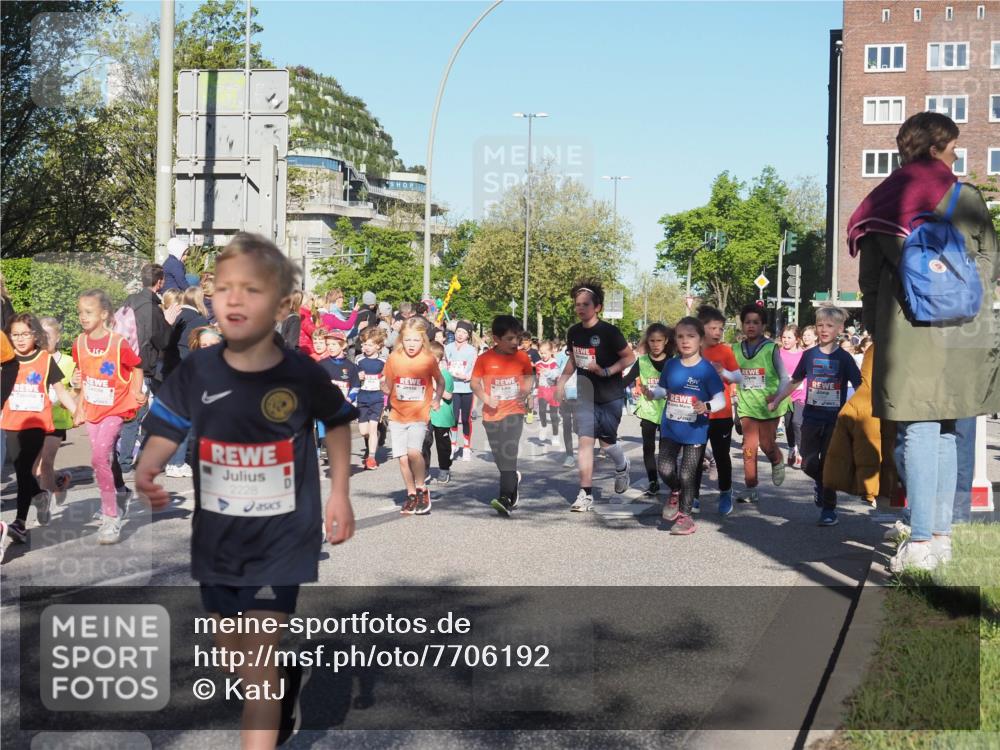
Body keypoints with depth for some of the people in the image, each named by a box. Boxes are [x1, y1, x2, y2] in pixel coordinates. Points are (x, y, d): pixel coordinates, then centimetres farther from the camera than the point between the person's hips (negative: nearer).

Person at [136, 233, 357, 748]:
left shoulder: (302, 375, -12)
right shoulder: (196, 372, -9)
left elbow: (337, 422, 7)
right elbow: (164, 434, -8)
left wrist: (340, 494, 4)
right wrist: (145, 473, -30)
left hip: (280, 540, -3)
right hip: (216, 540, 4)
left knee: (257, 662, -8)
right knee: (232, 654, 21)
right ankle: (288, 679, 53)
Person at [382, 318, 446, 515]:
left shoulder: (428, 360, -5)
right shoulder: (394, 358, -2)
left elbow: (440, 381, 12)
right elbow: (387, 387, 0)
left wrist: (437, 400, 3)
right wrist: (385, 386, -20)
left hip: (419, 415, -2)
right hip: (397, 415, 2)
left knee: (414, 451, -21)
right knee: (402, 458, 2)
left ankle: (422, 489, 0)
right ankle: (411, 495, 20)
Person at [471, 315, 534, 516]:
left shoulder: (522, 357, -1)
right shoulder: (485, 359, -5)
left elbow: (529, 378, 10)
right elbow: (475, 383, 1)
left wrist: (526, 392, -10)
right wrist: (486, 398, -16)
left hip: (514, 412, -2)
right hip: (492, 414, 2)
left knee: (509, 454, -16)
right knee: (500, 458, 12)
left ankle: (506, 499, -19)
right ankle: (514, 478, 41)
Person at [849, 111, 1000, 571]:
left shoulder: (881, 203, 3)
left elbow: (868, 278, 5)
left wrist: (876, 331, 14)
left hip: (905, 331, -1)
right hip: (960, 334, 1)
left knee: (916, 432, -2)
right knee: (944, 432, 11)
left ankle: (921, 544, -6)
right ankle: (941, 534, 13)